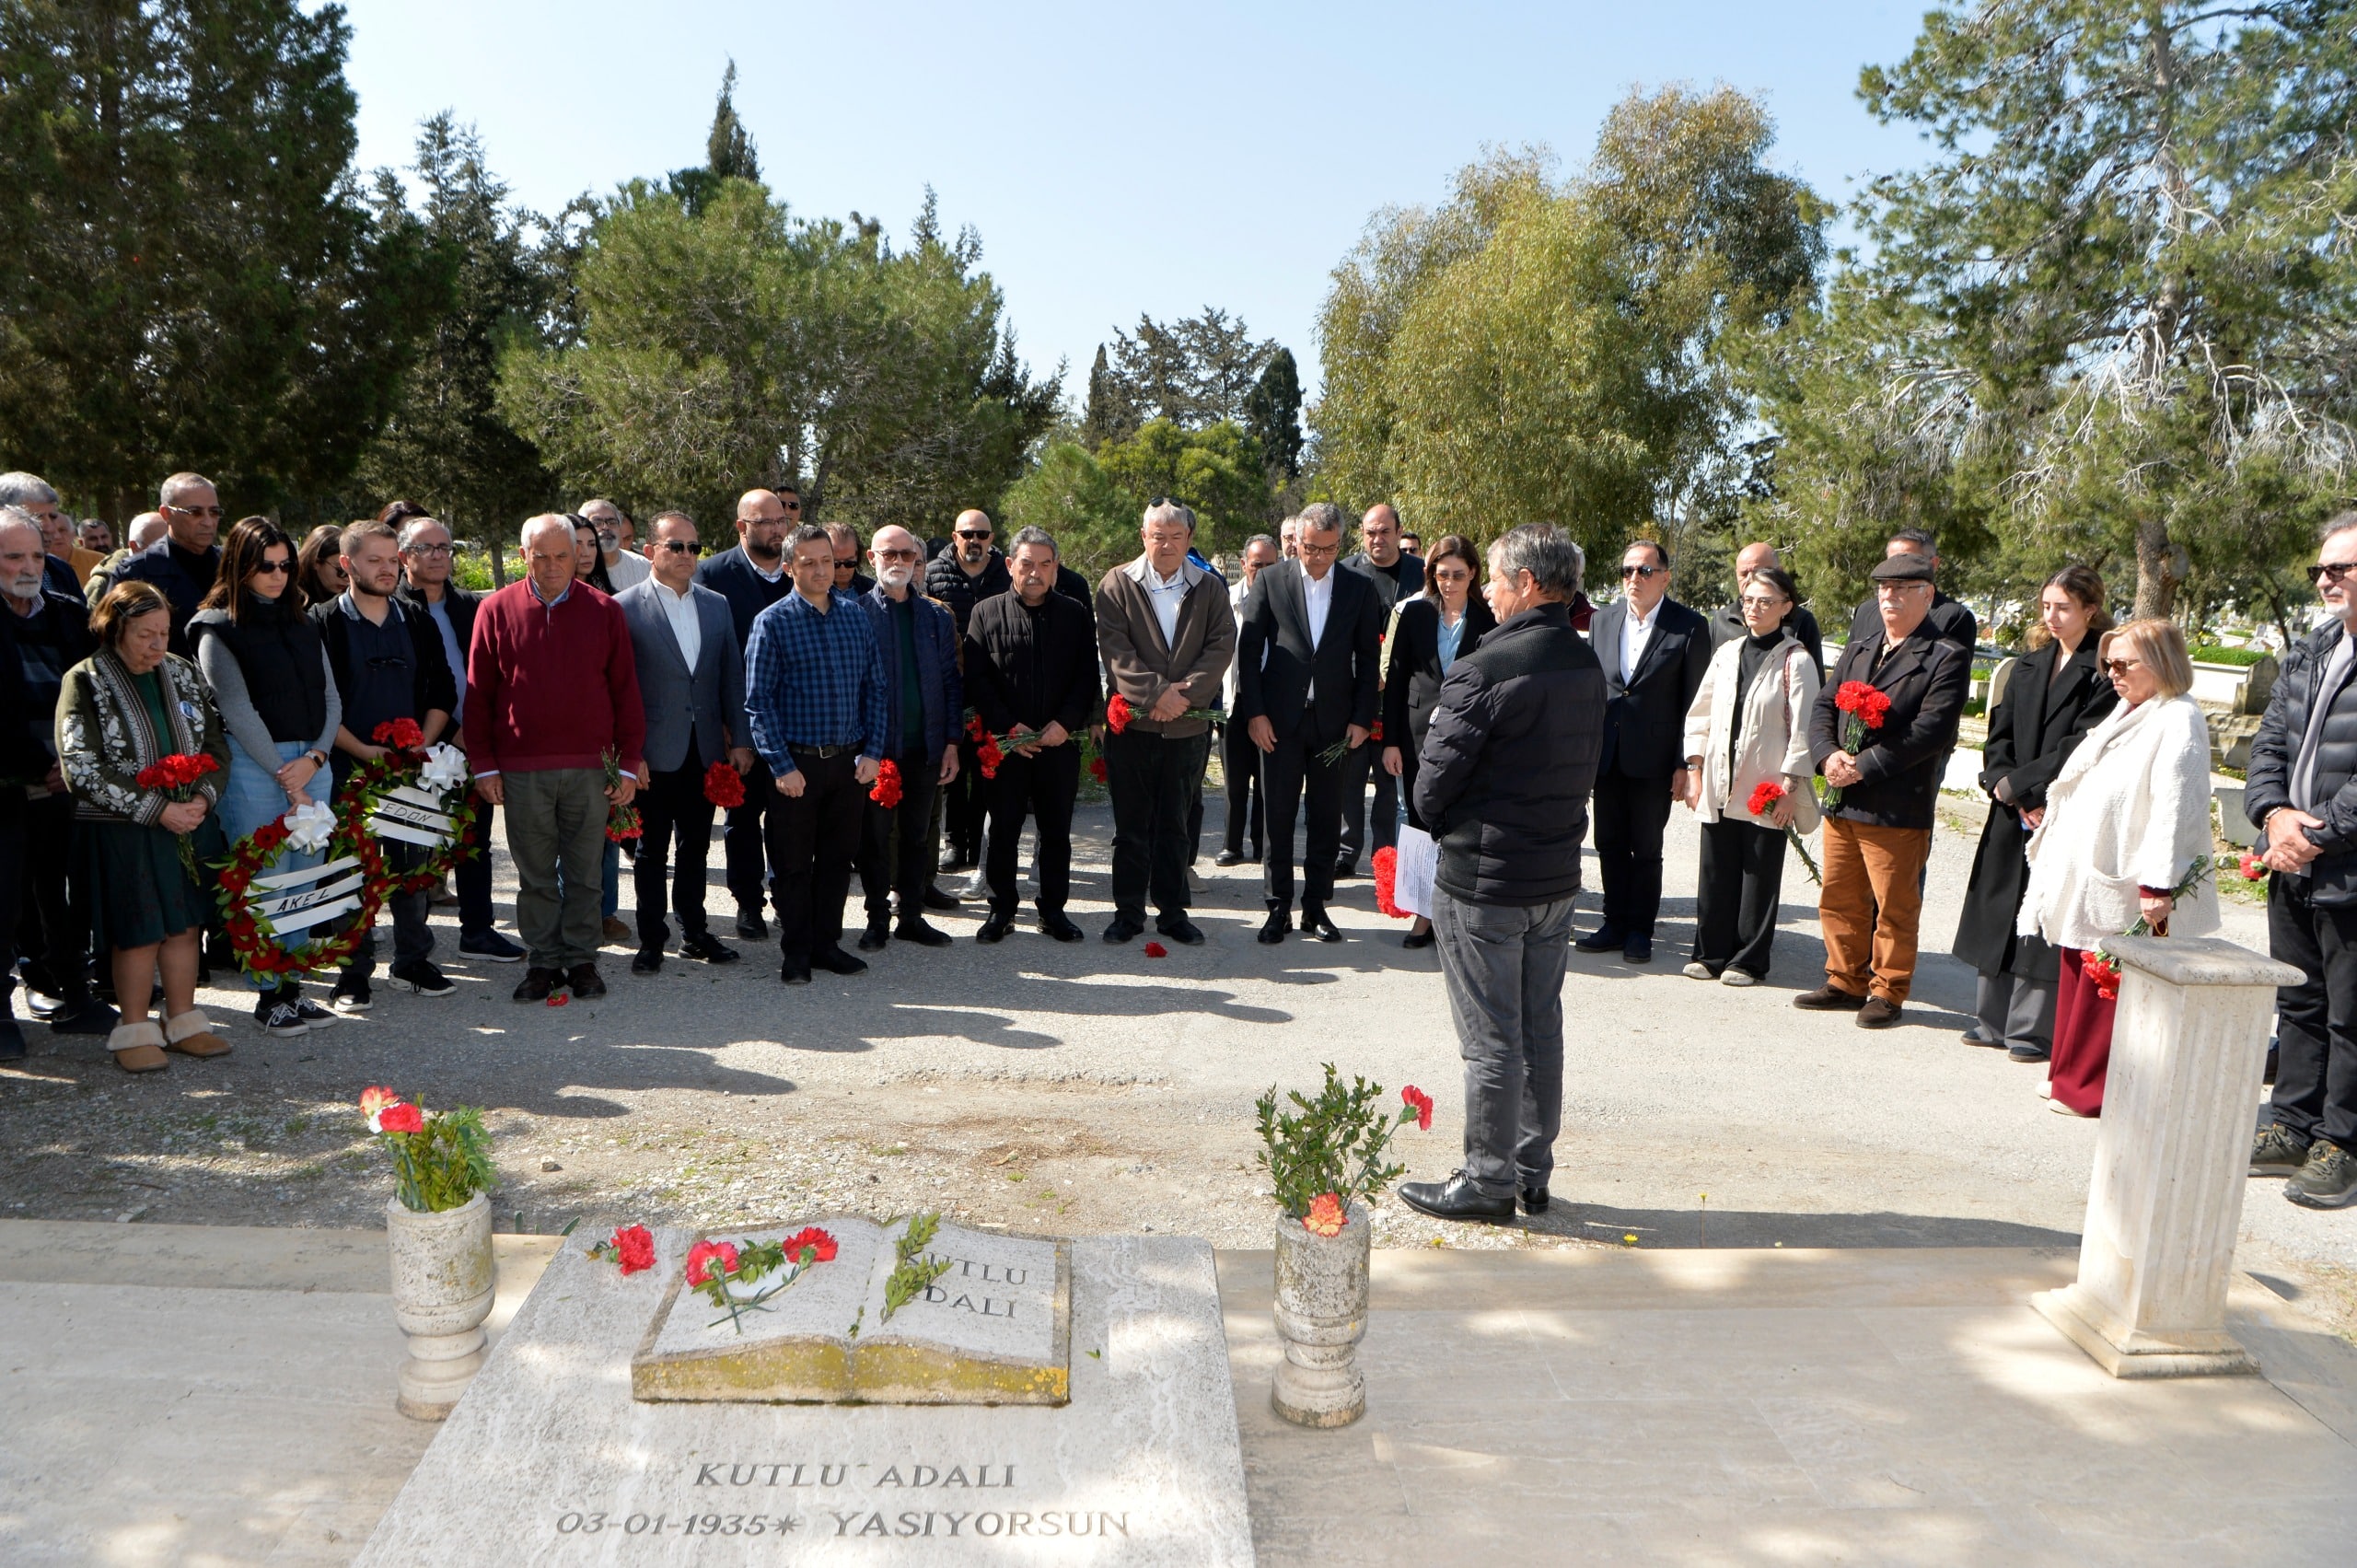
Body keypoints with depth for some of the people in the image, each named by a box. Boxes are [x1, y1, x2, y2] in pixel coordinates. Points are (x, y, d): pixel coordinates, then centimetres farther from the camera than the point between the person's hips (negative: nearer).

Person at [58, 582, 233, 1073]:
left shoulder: (183, 674, 8)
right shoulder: (85, 682, -8)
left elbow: (216, 744, 11)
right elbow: (83, 770, -14)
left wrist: (202, 797, -7)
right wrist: (156, 809, -18)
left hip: (187, 823, 5)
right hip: (119, 831, -5)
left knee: (185, 923, 8)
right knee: (138, 931, 0)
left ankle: (183, 1021, 20)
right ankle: (135, 1030, 14)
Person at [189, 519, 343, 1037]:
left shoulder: (302, 626, 16)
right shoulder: (219, 628, 0)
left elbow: (330, 698, 12)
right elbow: (237, 709, -6)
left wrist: (315, 757, -5)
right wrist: (284, 775, -9)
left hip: (312, 763, 5)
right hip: (253, 765, -5)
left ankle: (293, 987, 15)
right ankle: (268, 996, 5)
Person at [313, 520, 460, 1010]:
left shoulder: (417, 622, 10)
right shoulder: (323, 624, -2)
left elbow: (443, 691, 11)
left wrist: (423, 744, -3)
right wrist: (361, 750, -13)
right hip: (348, 768, -3)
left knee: (415, 866, 8)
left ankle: (413, 960, 20)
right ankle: (355, 970, 12)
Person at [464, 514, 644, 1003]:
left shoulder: (605, 611, 4)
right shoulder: (496, 610, 4)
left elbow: (626, 692, 5)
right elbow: (478, 694, 5)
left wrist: (629, 764, 1)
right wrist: (483, 764, 0)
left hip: (590, 768, 0)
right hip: (521, 770, 0)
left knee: (585, 873, 7)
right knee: (535, 875, 8)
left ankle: (581, 960, 17)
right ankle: (543, 962, 18)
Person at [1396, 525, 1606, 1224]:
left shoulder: (1484, 670, -21)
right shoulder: (1587, 666, 5)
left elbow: (1433, 780, -16)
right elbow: (1585, 766, 11)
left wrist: (1435, 822, 4)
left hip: (1484, 879, -8)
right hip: (1558, 872, 8)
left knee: (1491, 1041, 3)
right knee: (1541, 1029, 16)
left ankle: (1488, 1182, 15)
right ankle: (1532, 1171, 28)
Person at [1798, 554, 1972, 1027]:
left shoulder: (1947, 657, -4)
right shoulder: (1857, 651, 18)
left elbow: (1932, 730, -15)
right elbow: (1823, 707, 12)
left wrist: (1864, 767, -17)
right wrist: (1828, 755, -8)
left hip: (1898, 806, -6)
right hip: (1841, 801, 6)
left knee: (1894, 907, 3)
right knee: (1838, 900, 13)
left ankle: (1887, 991, 16)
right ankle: (1846, 982, 26)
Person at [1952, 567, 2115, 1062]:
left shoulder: (2104, 672, -6)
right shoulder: (2028, 667, 13)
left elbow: (2082, 747, -13)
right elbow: (1998, 737, 7)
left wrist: (2015, 784, -12)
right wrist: (2013, 794, -7)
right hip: (2013, 814, 6)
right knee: (1999, 908, 9)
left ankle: (2035, 1028, 6)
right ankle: (1993, 1017, 19)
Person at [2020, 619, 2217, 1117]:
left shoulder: (2178, 721, -13)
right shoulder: (2127, 713, 17)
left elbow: (2174, 809, -20)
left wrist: (2157, 887, -23)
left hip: (2125, 889, -9)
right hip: (2085, 878, 9)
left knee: (2106, 989, -1)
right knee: (2077, 977, 13)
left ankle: (2089, 1090, 8)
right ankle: (2070, 1077, 23)